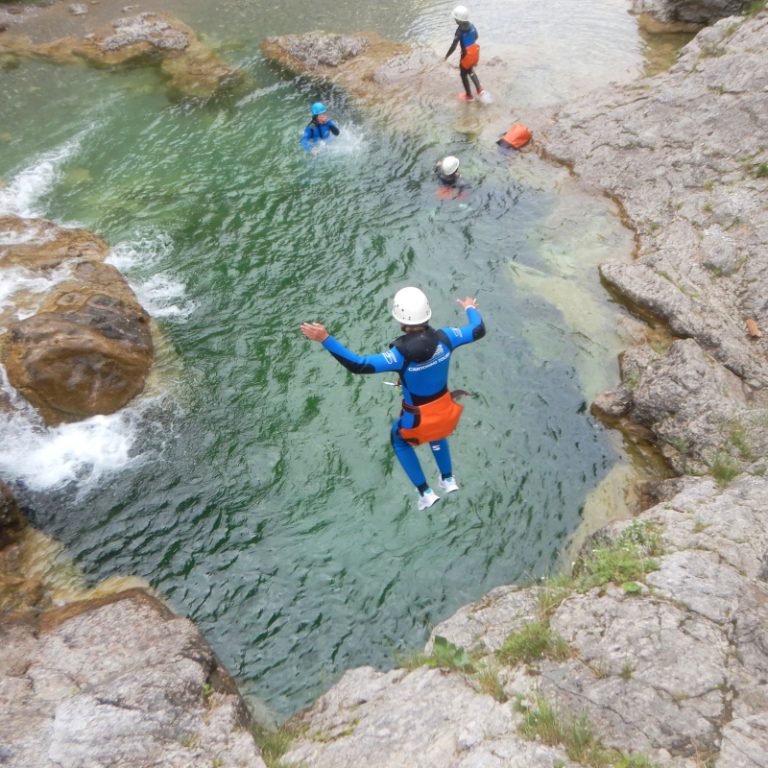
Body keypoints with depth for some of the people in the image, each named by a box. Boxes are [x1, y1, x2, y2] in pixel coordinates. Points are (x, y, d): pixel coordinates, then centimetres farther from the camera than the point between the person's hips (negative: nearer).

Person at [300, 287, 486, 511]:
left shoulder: (401, 353, -34)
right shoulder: (444, 338, -20)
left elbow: (359, 365, -41)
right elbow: (478, 331, -2)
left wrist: (325, 339, -41)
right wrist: (471, 309, 18)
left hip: (417, 417, -4)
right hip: (444, 408, 5)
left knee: (400, 439, 30)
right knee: (435, 433, 40)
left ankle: (425, 493, 34)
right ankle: (448, 479, 54)